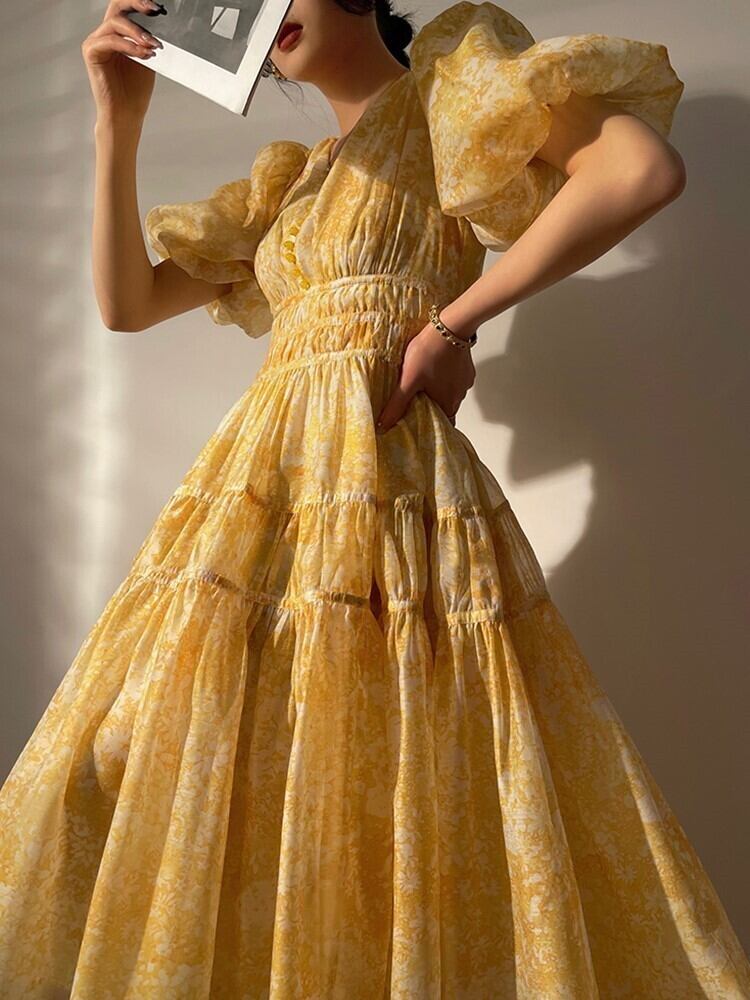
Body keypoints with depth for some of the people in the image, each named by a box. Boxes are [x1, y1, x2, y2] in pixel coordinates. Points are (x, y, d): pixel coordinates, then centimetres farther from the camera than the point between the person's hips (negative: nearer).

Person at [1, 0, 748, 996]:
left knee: (384, 800, -4)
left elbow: (646, 168, -11)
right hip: (261, 493, 7)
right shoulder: (286, 176, 23)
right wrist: (118, 129, 8)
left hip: (387, 481, -6)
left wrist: (453, 321, -9)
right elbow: (126, 304, 19)